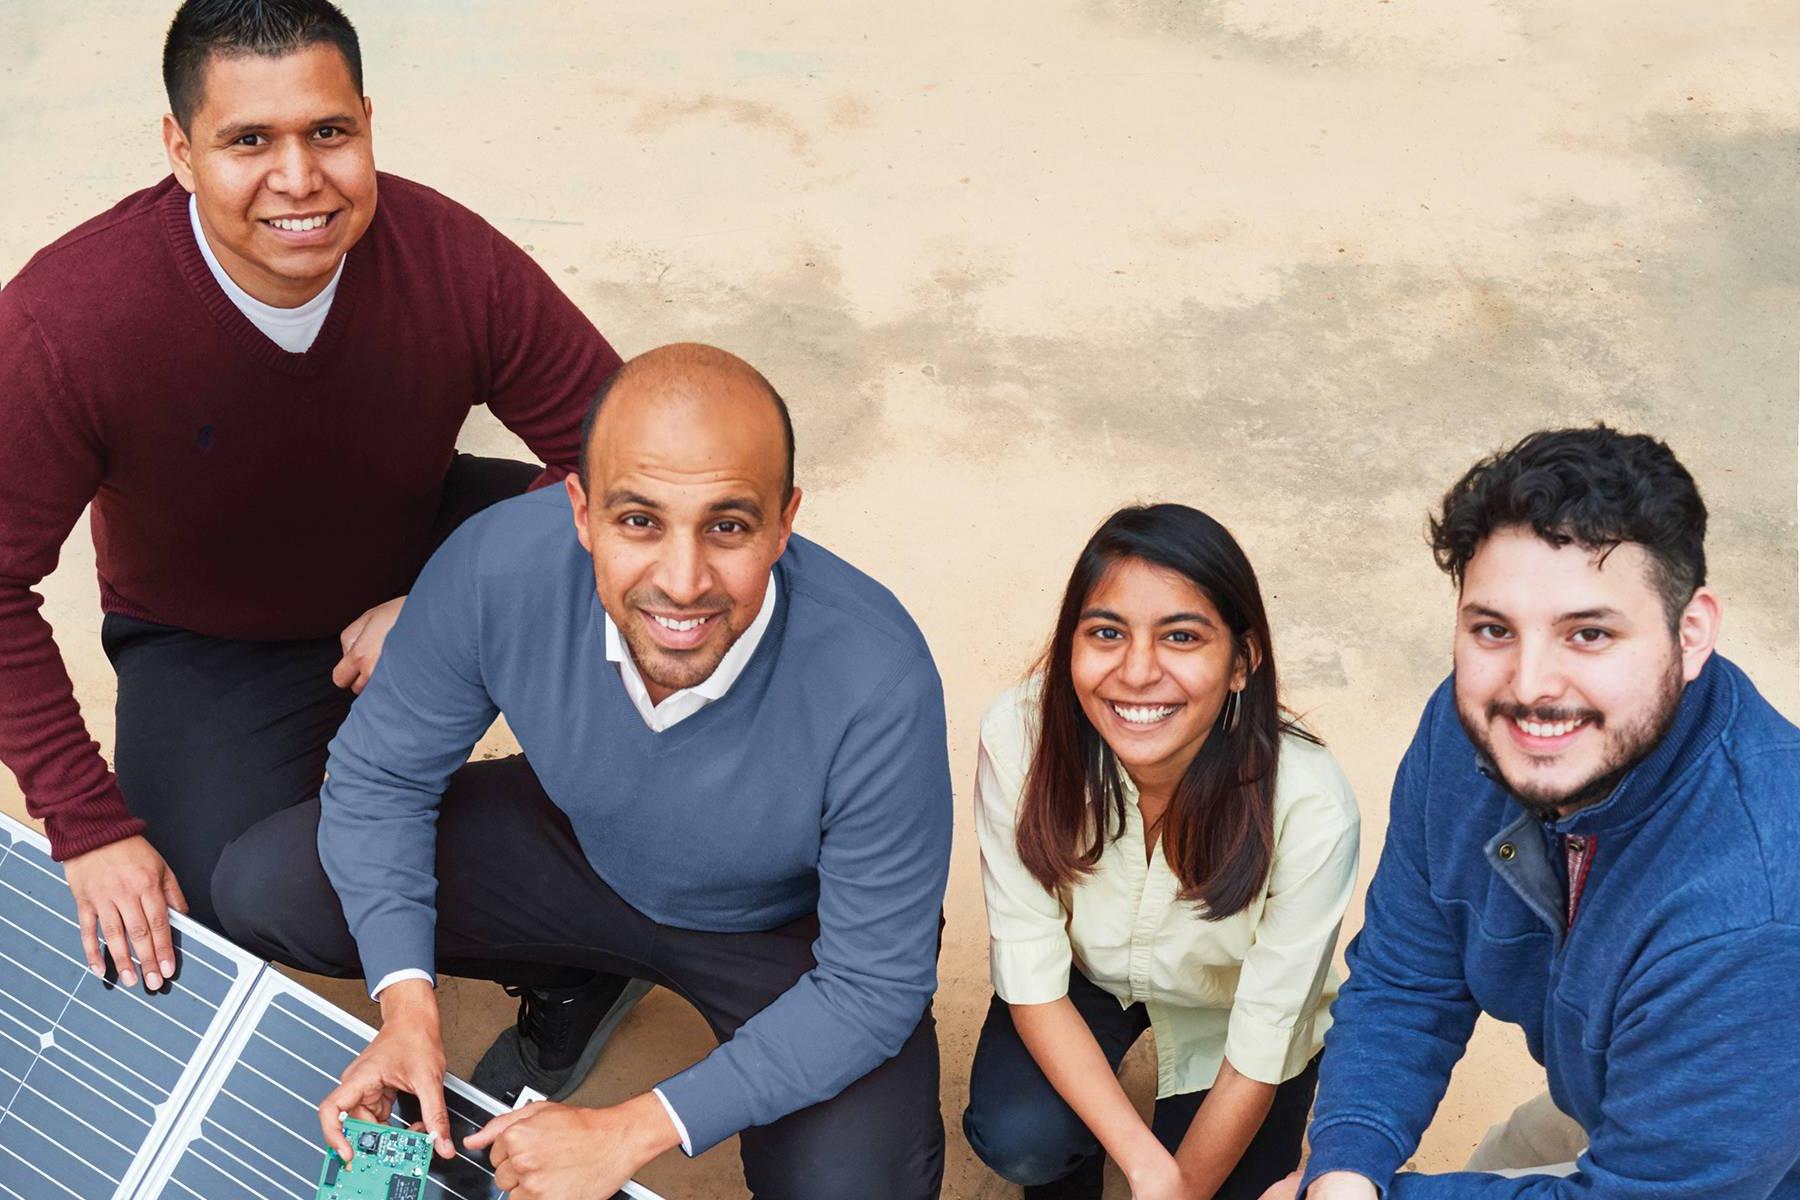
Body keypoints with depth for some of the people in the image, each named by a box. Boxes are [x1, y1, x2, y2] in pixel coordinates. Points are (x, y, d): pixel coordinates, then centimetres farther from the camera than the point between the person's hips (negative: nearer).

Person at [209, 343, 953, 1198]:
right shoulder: (499, 565, -31)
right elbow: (380, 774, -11)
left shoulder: (877, 686, -39)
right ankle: (565, 981, 15)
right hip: (579, 845, 3)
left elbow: (874, 986, -27)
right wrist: (408, 1006, -25)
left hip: (788, 925, -2)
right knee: (259, 889, -10)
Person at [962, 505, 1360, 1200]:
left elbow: (1261, 1047, -23)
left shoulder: (1310, 809, -36)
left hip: (1229, 1006, 0)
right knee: (1016, 1139, -25)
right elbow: (1031, 979, -23)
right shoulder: (1019, 737, -32)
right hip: (1083, 974, 0)